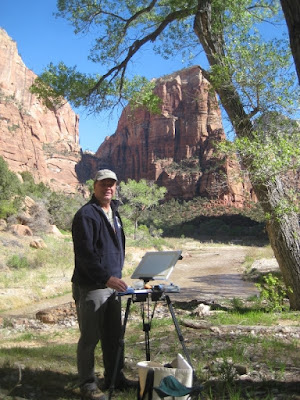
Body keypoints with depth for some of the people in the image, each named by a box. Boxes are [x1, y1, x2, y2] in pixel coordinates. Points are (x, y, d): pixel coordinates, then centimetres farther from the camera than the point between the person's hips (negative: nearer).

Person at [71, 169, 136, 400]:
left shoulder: (114, 213, 15)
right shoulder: (86, 214, -13)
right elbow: (84, 253, -21)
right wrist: (107, 278, -26)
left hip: (112, 285, 8)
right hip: (90, 287, -8)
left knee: (114, 335, 16)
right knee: (90, 337, 1)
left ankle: (115, 377, 29)